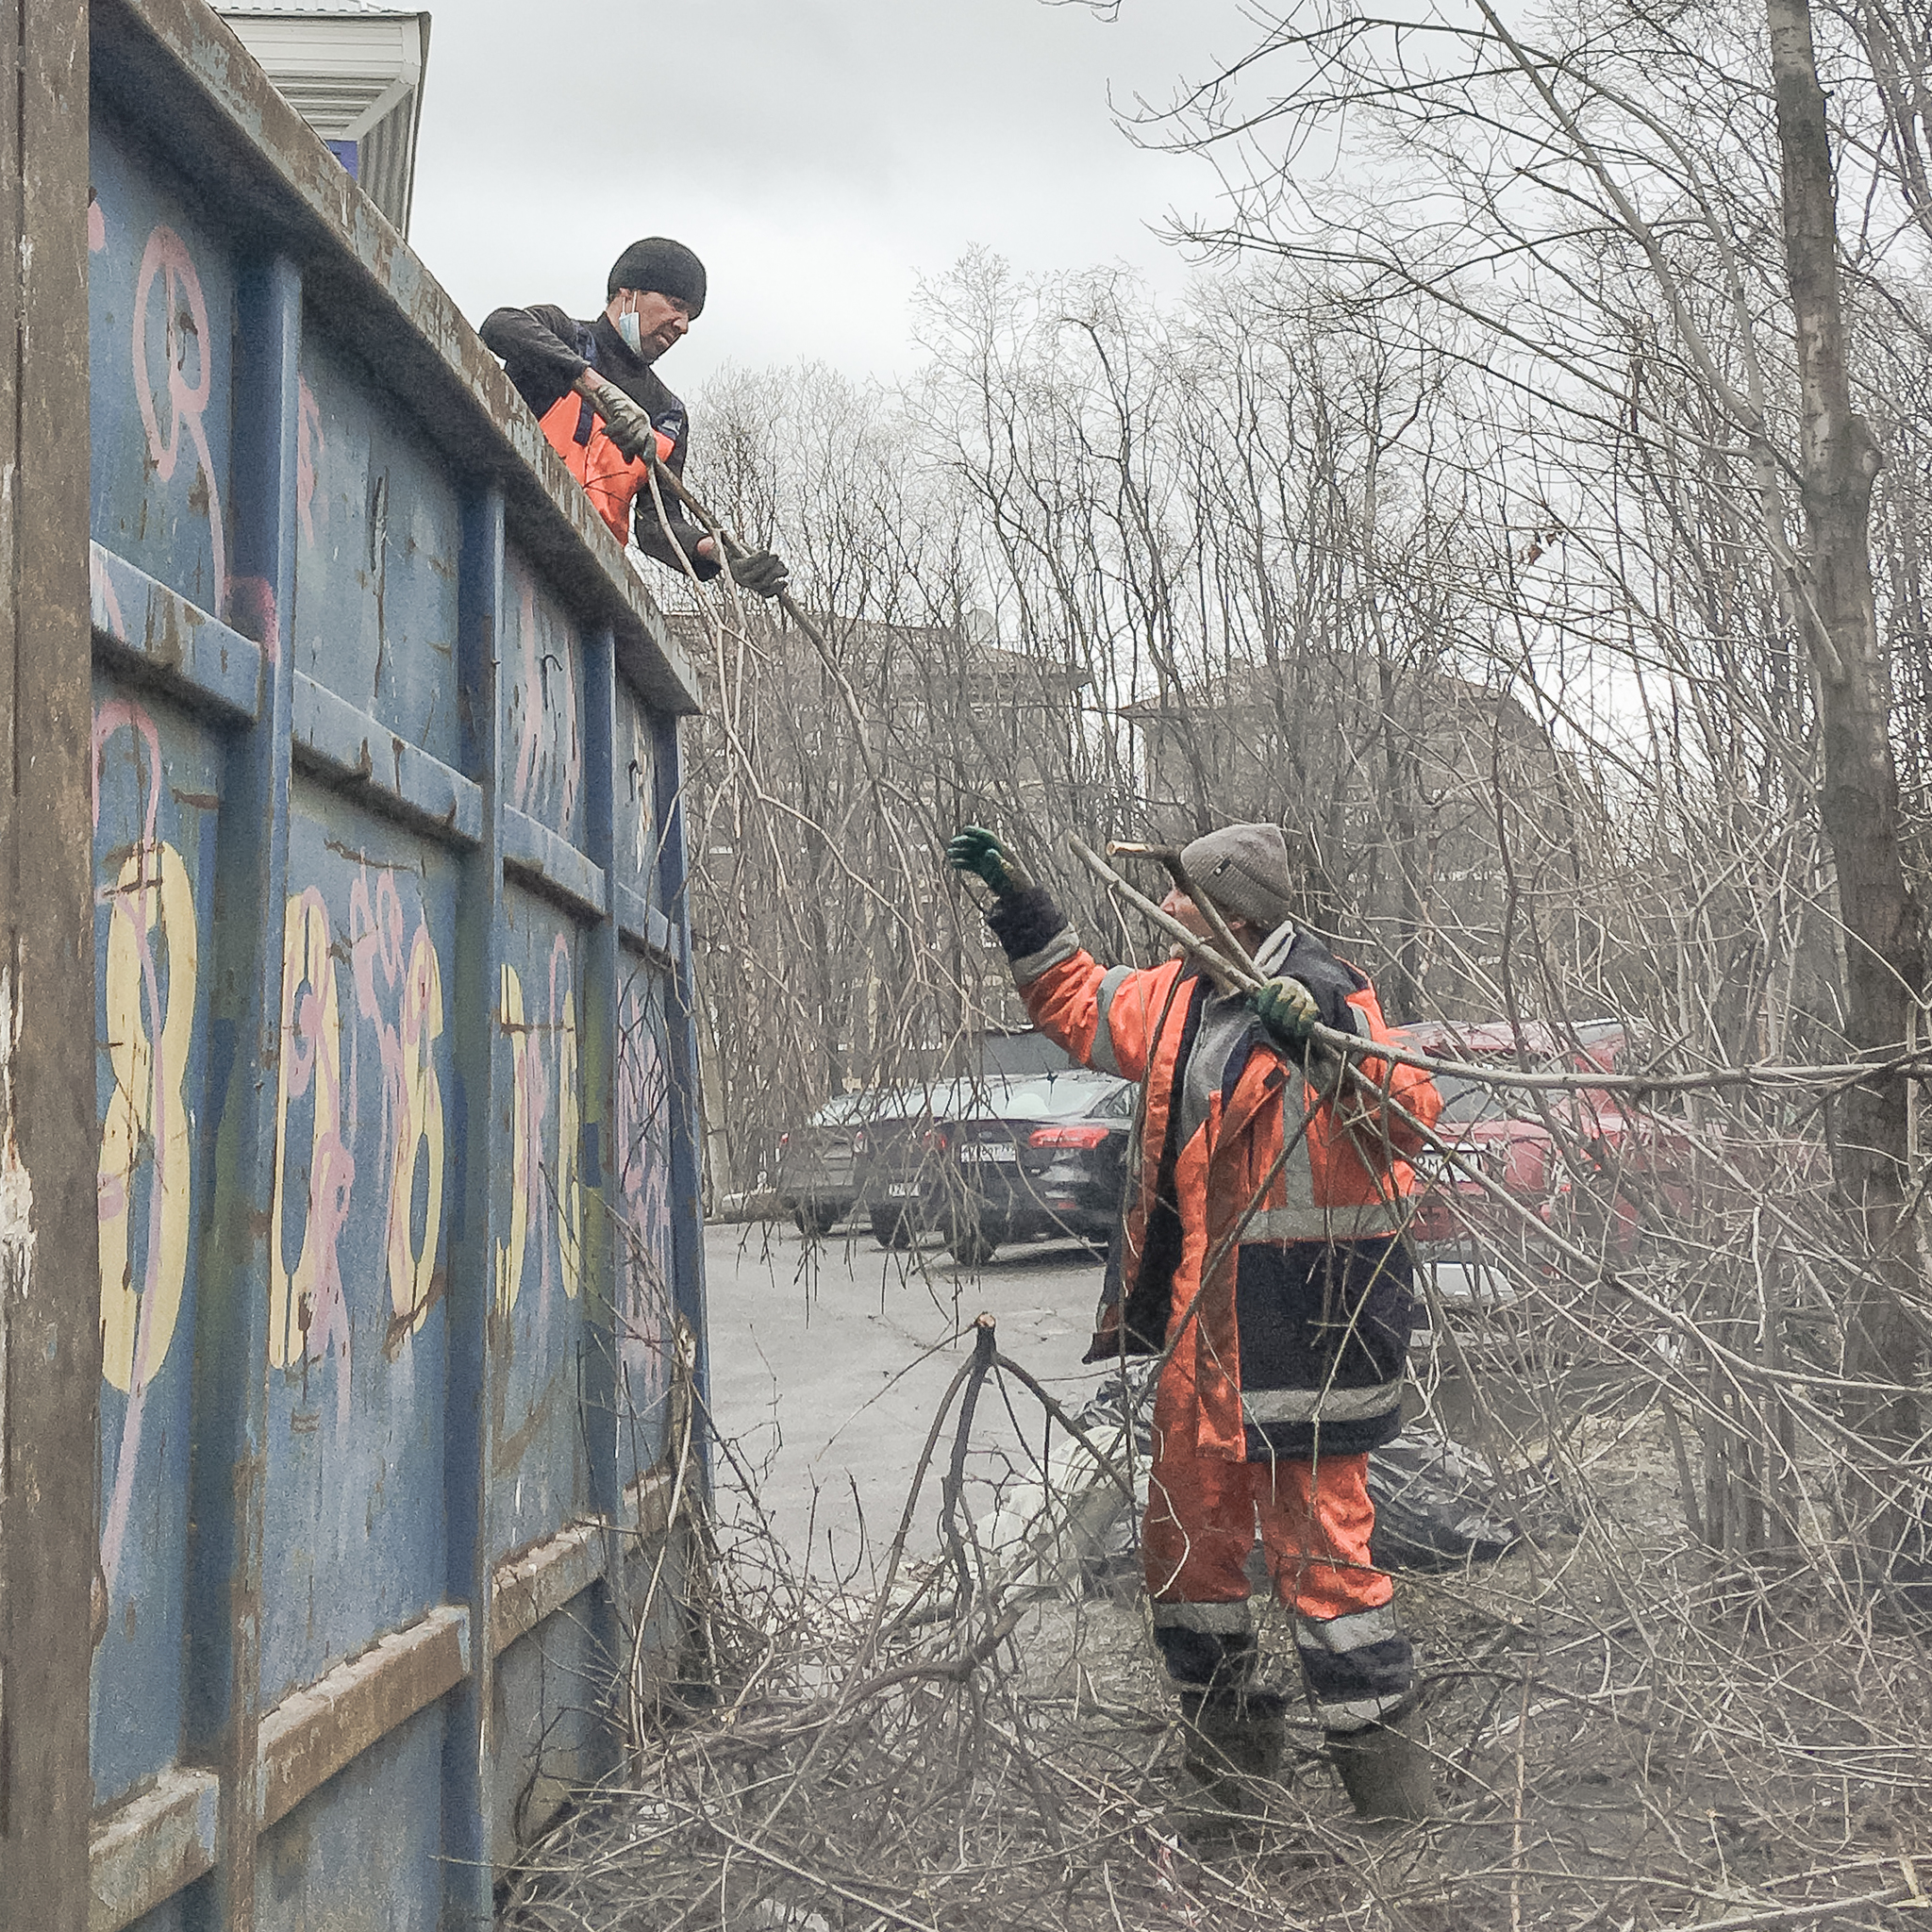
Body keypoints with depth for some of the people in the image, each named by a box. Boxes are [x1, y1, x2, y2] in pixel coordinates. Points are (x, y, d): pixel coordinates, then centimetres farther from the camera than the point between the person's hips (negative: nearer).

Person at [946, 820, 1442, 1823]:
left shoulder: (1323, 997, -15)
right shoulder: (1181, 997, 9)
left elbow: (1408, 1119, -26)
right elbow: (1080, 1003, 27)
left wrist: (1327, 1041, -41)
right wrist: (1018, 901, 23)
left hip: (1300, 1310, -9)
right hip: (1202, 1304, 9)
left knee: (1315, 1525, -5)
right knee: (1188, 1518, 16)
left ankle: (1372, 1732, 10)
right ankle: (1224, 1715, 32)